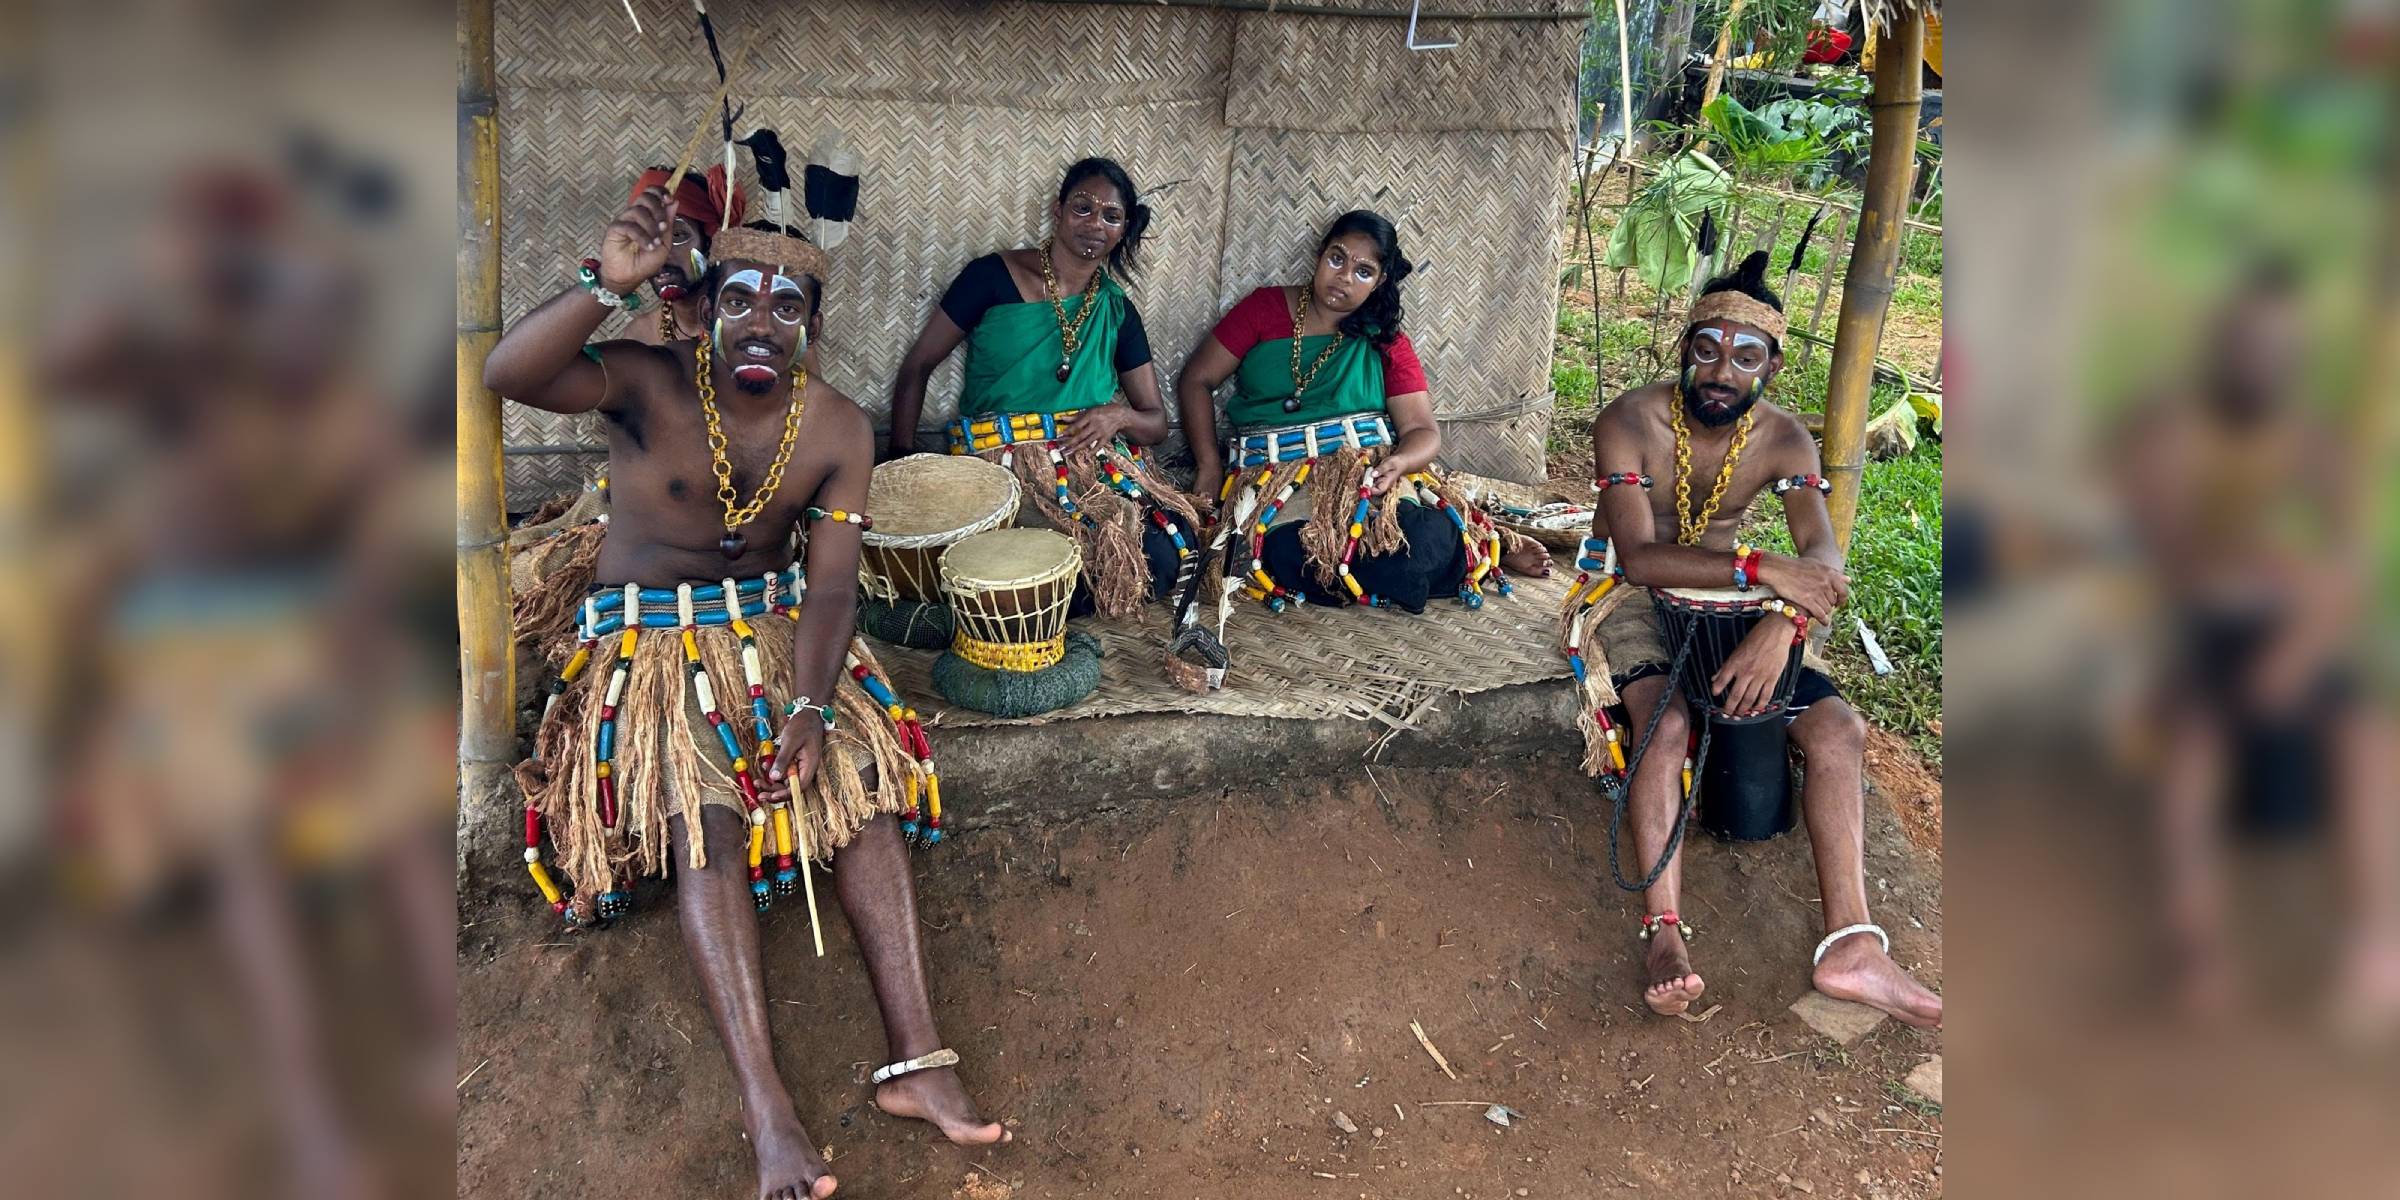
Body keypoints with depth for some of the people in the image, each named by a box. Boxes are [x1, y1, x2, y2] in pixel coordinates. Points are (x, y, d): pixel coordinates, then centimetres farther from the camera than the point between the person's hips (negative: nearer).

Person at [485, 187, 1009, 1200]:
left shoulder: (838, 430, -3)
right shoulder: (646, 382, -11)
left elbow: (831, 585, -8)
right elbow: (506, 375, -29)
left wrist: (809, 710, -22)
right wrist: (606, 285, -43)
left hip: (774, 626, 3)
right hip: (649, 640, -3)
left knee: (865, 781, -20)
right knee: (703, 816, -25)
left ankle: (914, 1060, -22)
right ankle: (766, 1109, -33)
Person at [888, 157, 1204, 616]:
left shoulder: (1116, 310, 13)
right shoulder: (993, 277, 2)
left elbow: (1156, 423, 15)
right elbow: (917, 367, 6)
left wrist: (1119, 415, -9)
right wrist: (902, 458, -4)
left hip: (1091, 458, 5)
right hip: (998, 458, -4)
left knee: (1171, 550, -24)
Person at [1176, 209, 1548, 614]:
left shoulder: (1386, 341, 11)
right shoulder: (1266, 308, 8)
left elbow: (1423, 431, 4)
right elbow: (1197, 380, 8)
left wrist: (1397, 463, -20)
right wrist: (1210, 466, -4)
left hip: (1370, 469, 0)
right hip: (1277, 473, 0)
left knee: (1417, 547, -34)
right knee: (1291, 556, -35)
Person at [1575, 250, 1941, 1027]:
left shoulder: (1785, 441, -6)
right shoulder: (1630, 424, -18)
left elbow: (1822, 564, -19)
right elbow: (1641, 557, -29)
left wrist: (1782, 627, -41)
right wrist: (1763, 569, -40)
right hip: (1629, 594, -4)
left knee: (1839, 727, -14)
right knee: (1667, 720, -34)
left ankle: (1849, 946, -21)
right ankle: (1664, 932, -38)